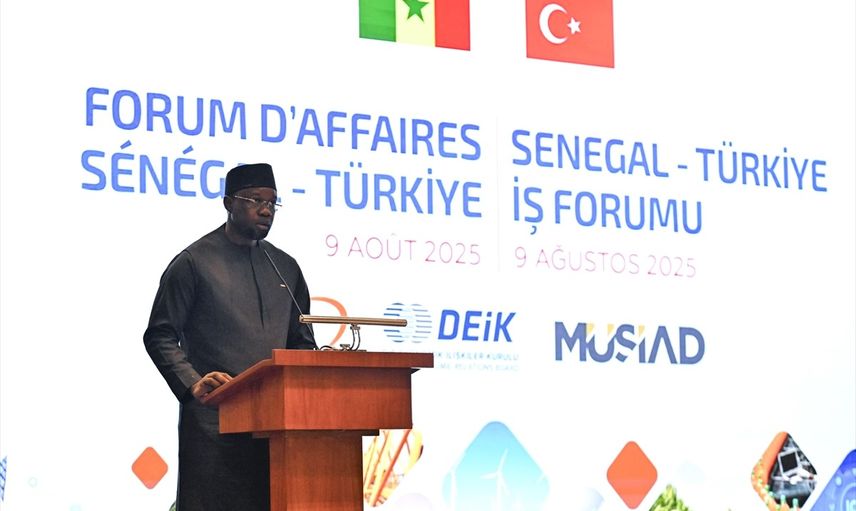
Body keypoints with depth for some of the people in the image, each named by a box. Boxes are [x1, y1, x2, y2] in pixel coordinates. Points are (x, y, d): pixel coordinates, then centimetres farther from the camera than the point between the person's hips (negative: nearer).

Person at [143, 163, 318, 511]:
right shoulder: (193, 263, 1)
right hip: (214, 420, -5)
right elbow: (160, 337, -1)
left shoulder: (285, 268, 17)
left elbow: (302, 342, 21)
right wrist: (192, 384, -17)